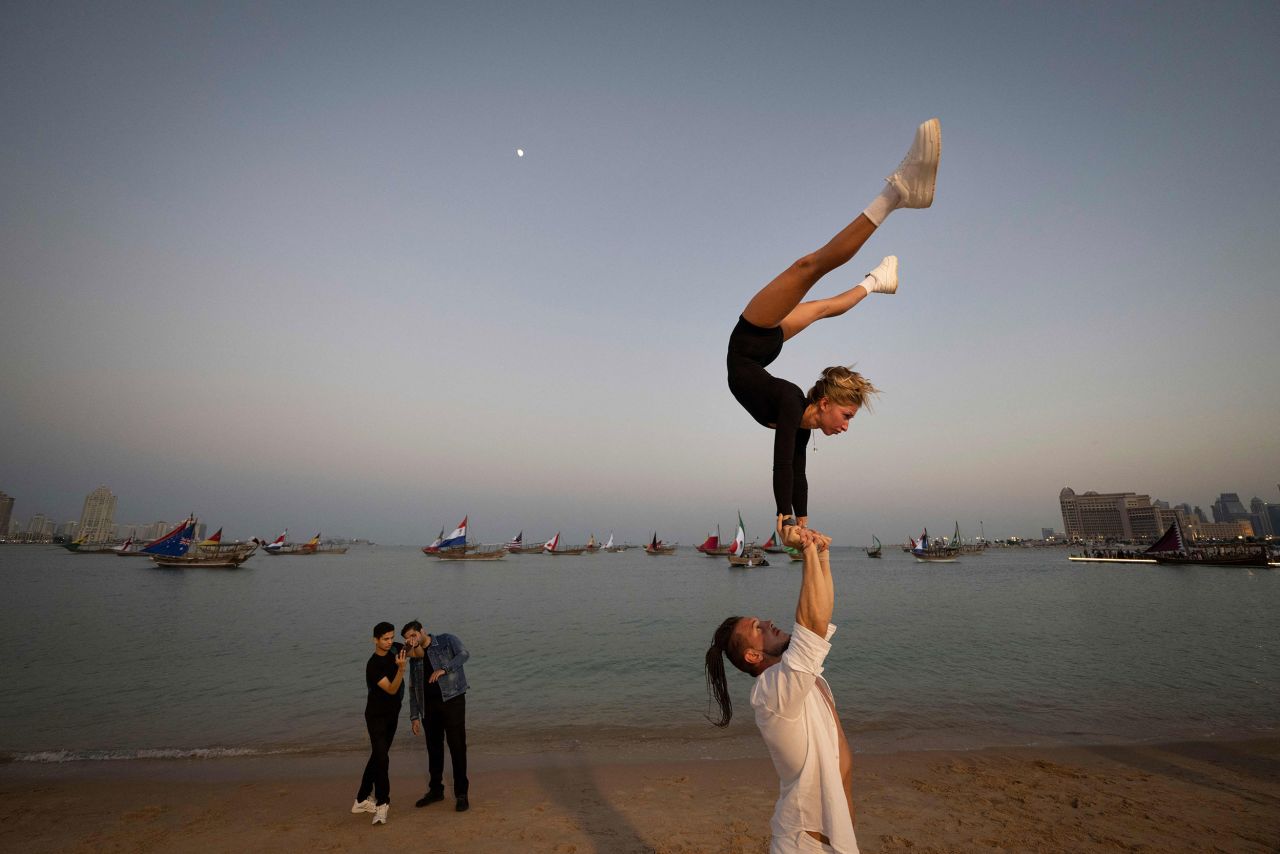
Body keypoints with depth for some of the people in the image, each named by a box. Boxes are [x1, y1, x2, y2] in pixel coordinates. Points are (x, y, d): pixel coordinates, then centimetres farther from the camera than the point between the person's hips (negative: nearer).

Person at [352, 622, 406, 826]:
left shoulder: (396, 649, -6)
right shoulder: (373, 665, -24)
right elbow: (391, 689, -29)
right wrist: (401, 668, -44)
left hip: (392, 714, 7)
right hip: (376, 716, -7)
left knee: (377, 757, 15)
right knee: (382, 758, -14)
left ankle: (362, 800, 27)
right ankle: (382, 804, -5)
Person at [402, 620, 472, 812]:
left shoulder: (447, 641, -3)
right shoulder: (414, 658, 13)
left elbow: (463, 654, -19)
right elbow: (413, 689, 14)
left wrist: (443, 669, -30)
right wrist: (414, 716, 10)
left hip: (452, 699, -5)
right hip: (429, 705, 5)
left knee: (457, 747, -4)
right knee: (434, 748, 14)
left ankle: (462, 794, 5)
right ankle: (435, 790, 31)